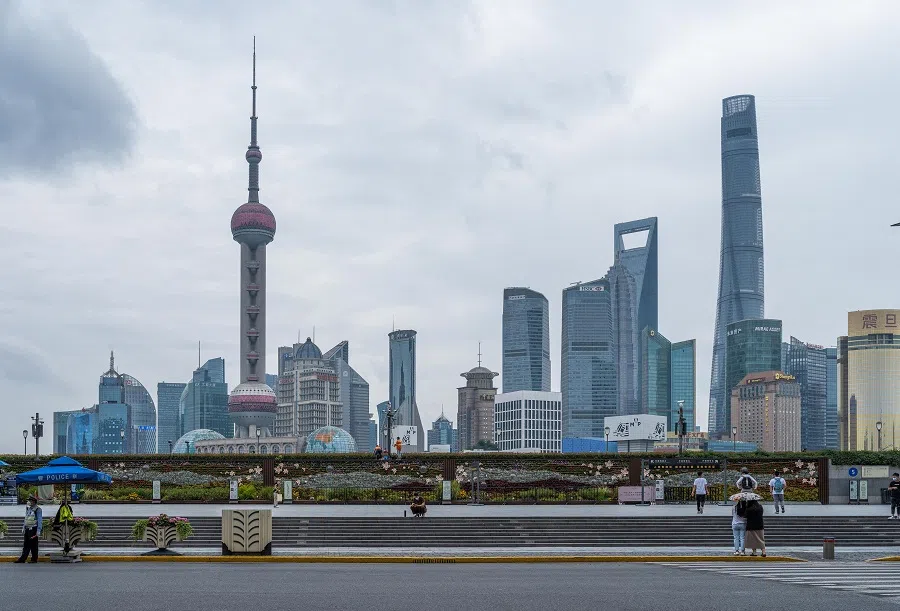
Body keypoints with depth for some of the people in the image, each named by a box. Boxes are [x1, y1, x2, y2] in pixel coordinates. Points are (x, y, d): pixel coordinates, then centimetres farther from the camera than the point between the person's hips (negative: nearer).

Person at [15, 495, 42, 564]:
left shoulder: (37, 509, -8)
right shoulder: (28, 508, 15)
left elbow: (40, 520, -11)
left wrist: (38, 531, -15)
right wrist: (23, 528, 19)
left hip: (33, 529, -7)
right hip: (27, 529, 7)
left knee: (33, 545, -2)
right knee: (26, 544, 6)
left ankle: (34, 559, 5)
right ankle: (22, 559, 5)